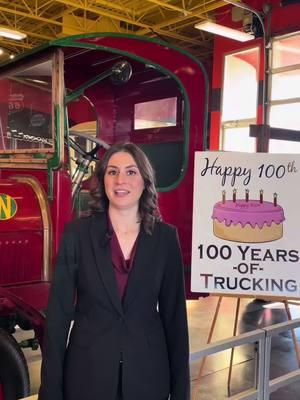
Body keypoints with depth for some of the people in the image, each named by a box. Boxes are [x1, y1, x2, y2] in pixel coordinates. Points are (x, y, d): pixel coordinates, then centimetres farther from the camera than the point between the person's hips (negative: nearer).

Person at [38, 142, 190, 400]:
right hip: (88, 372, -1)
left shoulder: (165, 237, -4)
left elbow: (174, 314, 0)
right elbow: (59, 312, -6)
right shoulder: (77, 233, -8)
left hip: (147, 373, 1)